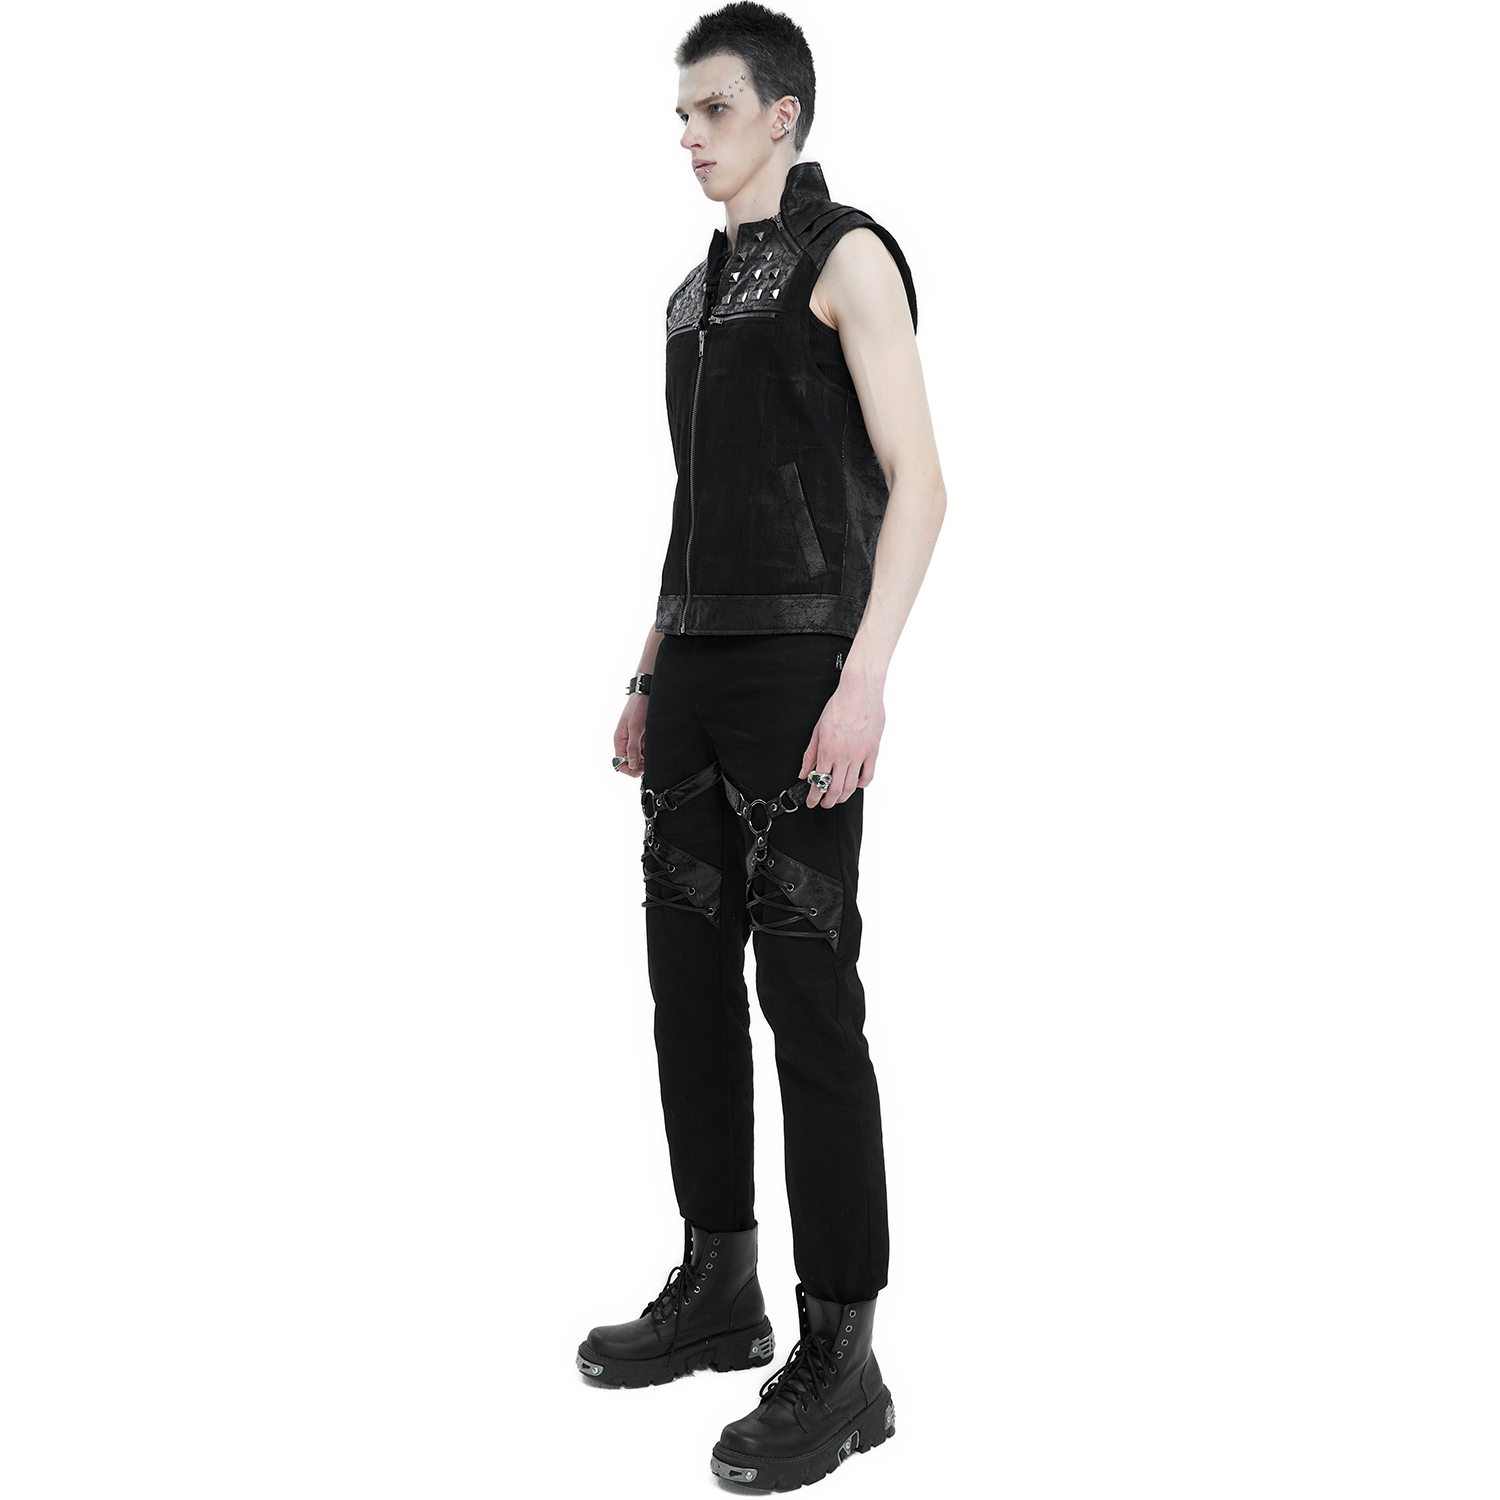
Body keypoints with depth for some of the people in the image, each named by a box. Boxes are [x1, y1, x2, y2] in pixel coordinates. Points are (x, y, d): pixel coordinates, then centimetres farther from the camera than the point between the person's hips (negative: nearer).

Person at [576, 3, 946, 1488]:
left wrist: (864, 678, -23)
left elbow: (918, 482, -13)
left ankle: (839, 1358, 0)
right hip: (698, 670, 9)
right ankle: (719, 1287, 24)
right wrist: (648, 678, 20)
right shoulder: (698, 291, 21)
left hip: (800, 666, -9)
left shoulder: (846, 254, -4)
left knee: (808, 995, -8)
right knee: (688, 975, 10)